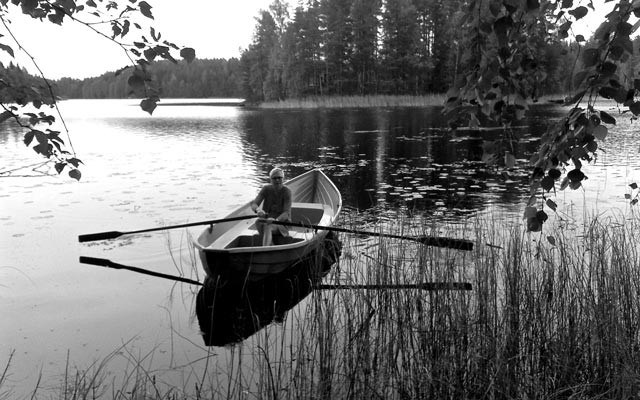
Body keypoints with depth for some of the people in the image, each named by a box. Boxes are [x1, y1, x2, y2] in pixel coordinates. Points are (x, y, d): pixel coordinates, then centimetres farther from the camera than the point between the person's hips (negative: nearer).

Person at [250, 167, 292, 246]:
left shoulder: (287, 191, -9)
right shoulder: (266, 189, 0)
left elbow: (286, 213, -18)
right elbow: (253, 204, -10)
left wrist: (276, 220, -40)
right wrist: (258, 209, -35)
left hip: (281, 223, -3)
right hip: (266, 220, 4)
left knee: (268, 227, -34)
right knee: (258, 222, -30)